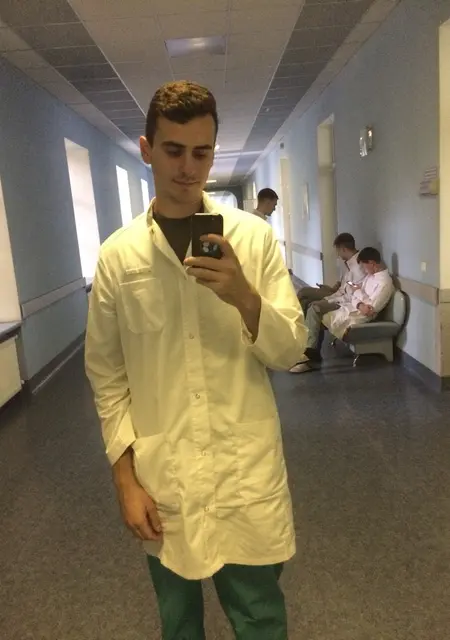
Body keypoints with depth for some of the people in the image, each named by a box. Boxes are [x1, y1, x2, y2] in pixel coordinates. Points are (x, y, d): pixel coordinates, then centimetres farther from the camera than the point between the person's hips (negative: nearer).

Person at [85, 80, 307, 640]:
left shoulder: (254, 237, -4)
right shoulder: (118, 255, -3)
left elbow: (290, 352, -3)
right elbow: (106, 376, 2)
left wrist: (245, 297, -22)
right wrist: (126, 478, -2)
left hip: (248, 473, 0)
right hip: (162, 478, 1)